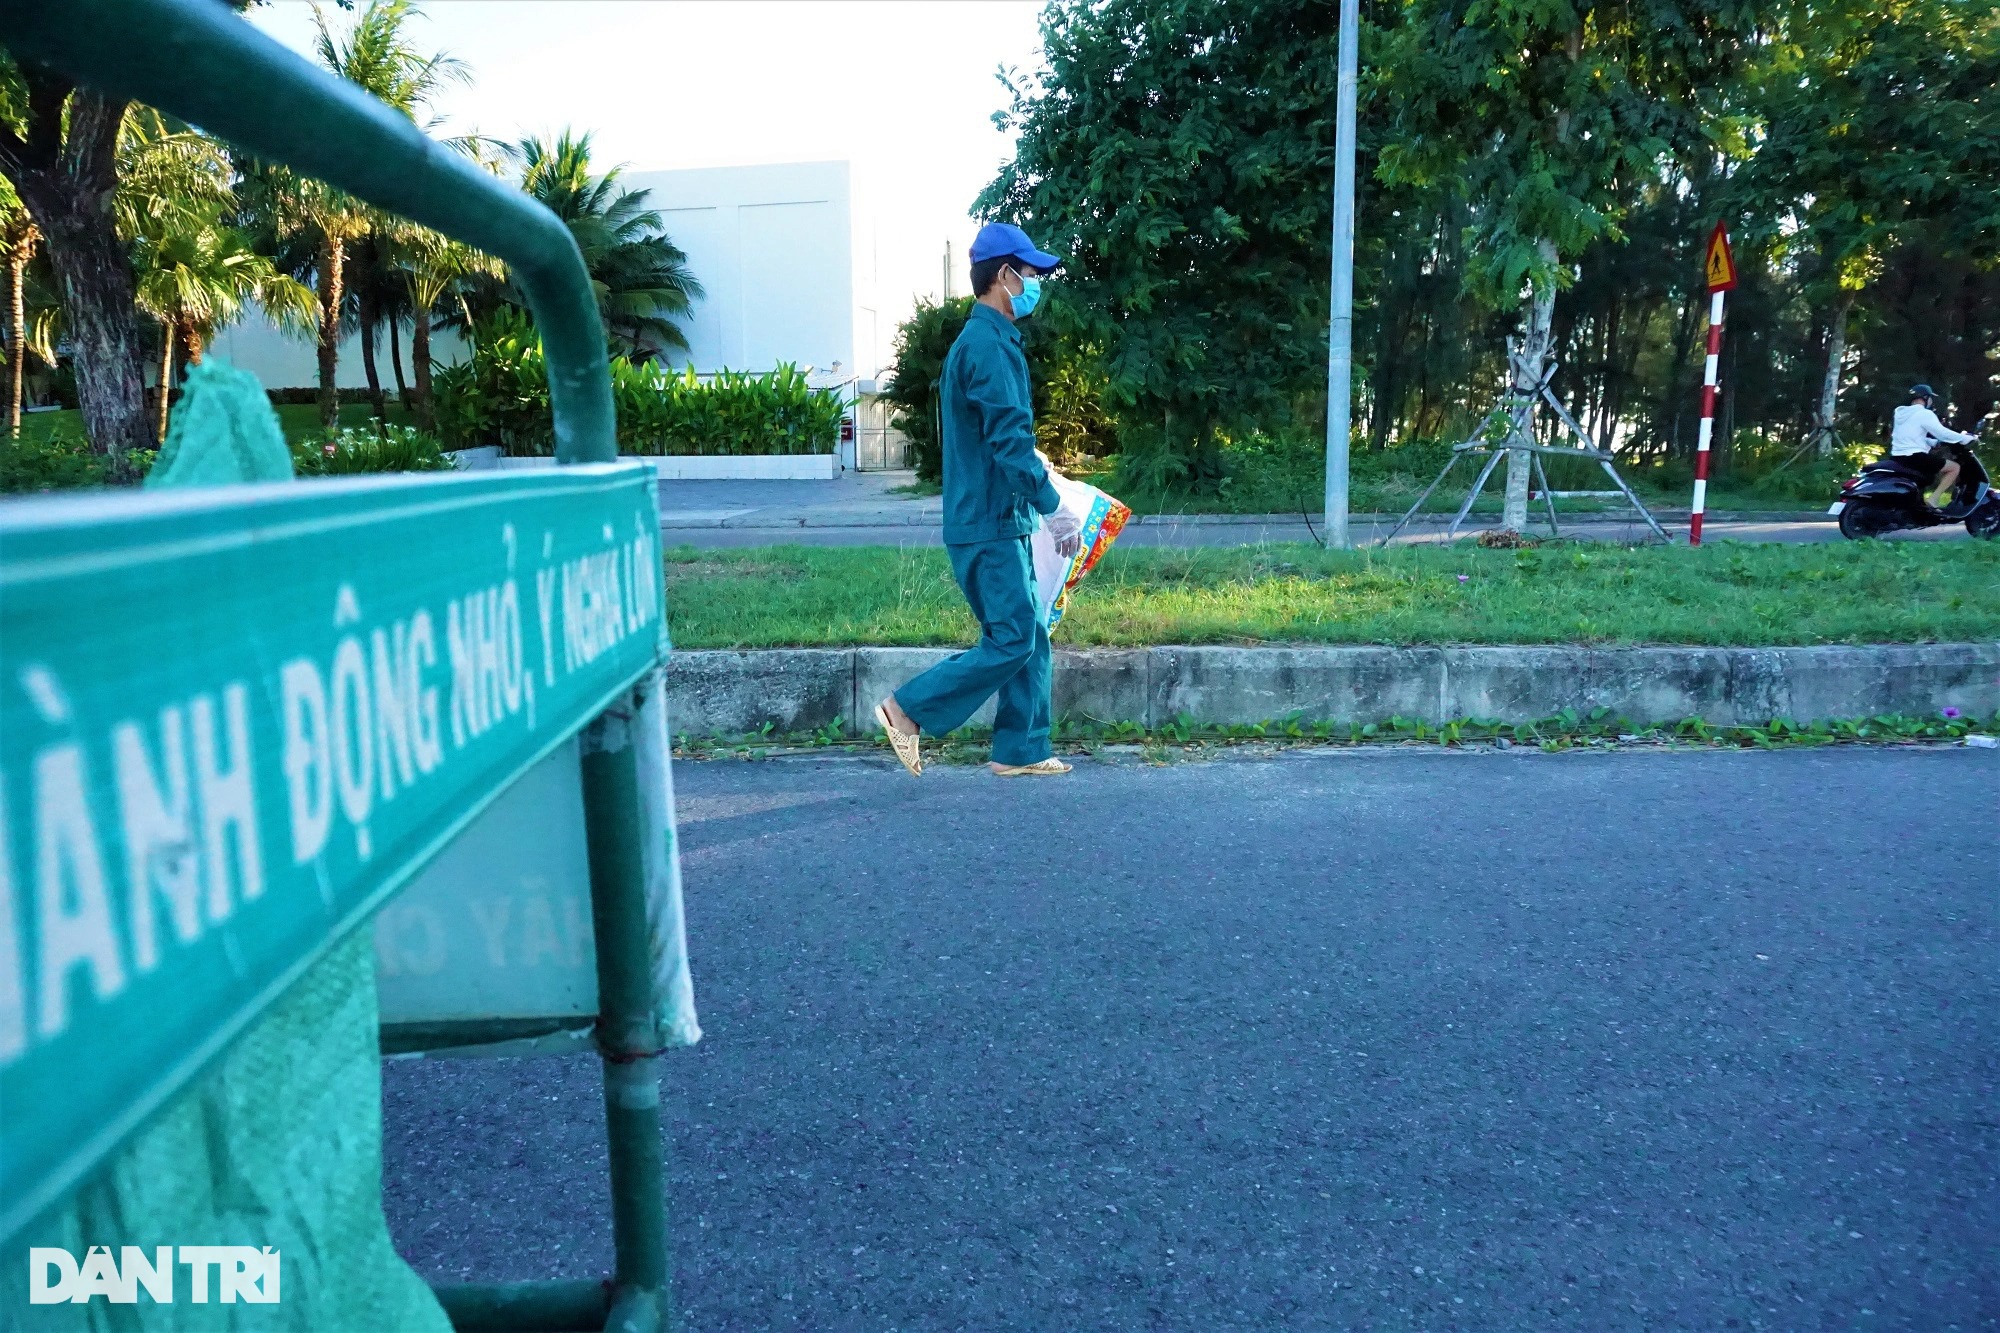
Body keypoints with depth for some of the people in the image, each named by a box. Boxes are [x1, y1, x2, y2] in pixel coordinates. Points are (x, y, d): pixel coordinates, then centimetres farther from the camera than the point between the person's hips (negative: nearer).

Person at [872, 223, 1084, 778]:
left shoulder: (982, 341, 17)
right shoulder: (989, 345, -15)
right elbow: (1010, 440, -22)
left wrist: (1037, 501, 26)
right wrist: (1053, 508, -19)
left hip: (999, 520, 10)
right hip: (989, 524, -10)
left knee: (1031, 634, 11)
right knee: (1011, 641, -6)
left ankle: (1021, 751, 17)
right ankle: (908, 711, 3)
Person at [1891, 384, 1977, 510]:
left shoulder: (1900, 412, 16)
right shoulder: (1924, 414, -10)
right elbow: (1943, 433, -15)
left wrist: (1934, 442, 28)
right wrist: (1968, 438, -2)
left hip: (1897, 458, 9)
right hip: (1914, 458, -9)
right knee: (1954, 467, -2)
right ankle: (1933, 499, -11)